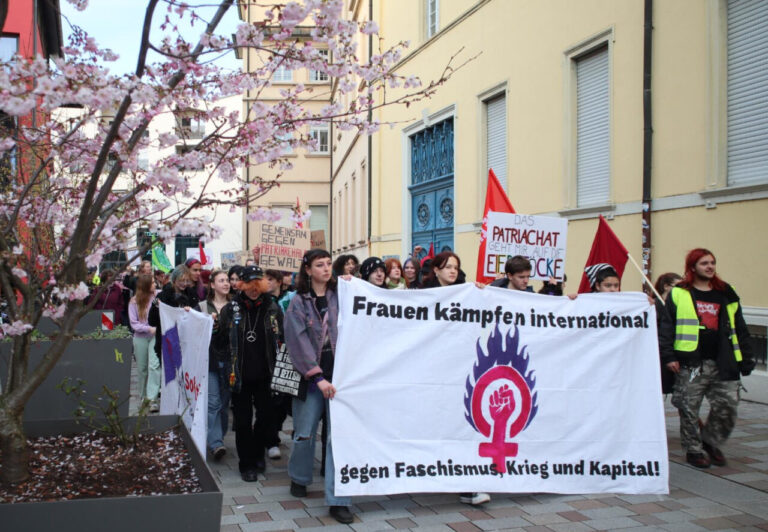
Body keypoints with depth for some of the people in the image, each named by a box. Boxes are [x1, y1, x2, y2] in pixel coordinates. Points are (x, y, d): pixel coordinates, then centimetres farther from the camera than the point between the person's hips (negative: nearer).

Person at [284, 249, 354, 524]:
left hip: (338, 373, 1)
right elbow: (299, 342, -6)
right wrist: (318, 377, -13)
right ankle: (299, 478, 35)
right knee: (304, 434, 6)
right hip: (310, 376, -1)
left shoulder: (340, 297, 8)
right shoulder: (298, 302, 2)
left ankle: (337, 500, -2)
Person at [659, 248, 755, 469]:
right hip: (690, 363, -3)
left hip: (723, 364, 3)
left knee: (727, 406, 1)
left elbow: (739, 330, 17)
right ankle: (694, 449, 19)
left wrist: (746, 360, 13)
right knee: (689, 409, 2)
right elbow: (667, 326, 0)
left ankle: (711, 443, 24)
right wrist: (668, 356, -9)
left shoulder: (726, 295, 14)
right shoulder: (679, 294, 3)